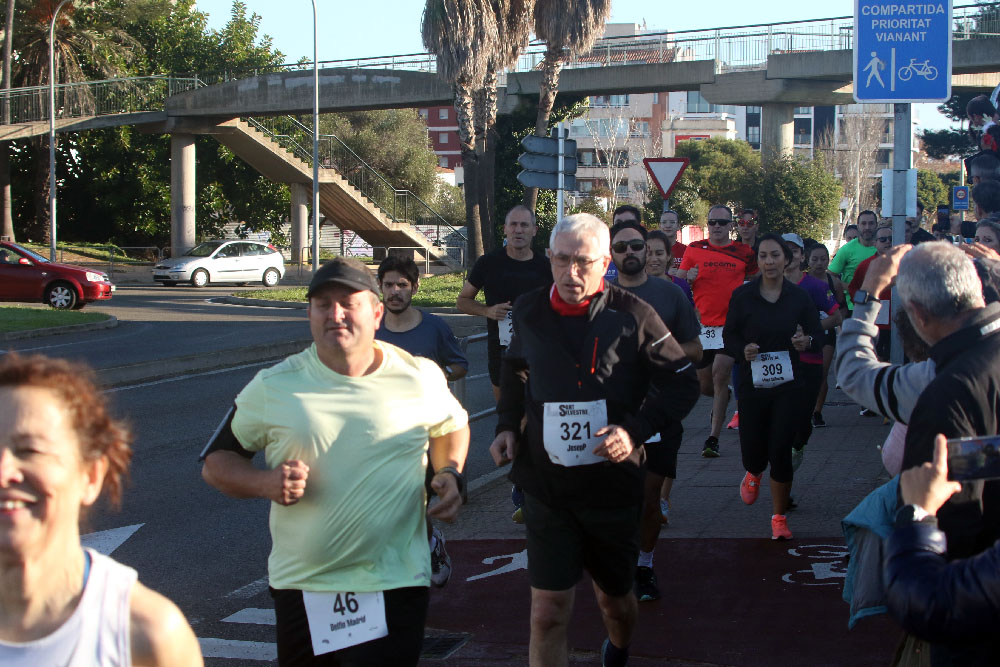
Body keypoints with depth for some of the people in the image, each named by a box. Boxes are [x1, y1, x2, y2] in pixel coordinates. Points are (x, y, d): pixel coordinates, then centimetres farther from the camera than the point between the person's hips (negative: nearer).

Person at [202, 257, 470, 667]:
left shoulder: (421, 378, 1)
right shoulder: (273, 387, 0)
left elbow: (452, 426, 22)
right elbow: (216, 462, 6)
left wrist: (450, 473, 2)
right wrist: (263, 483, -14)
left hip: (395, 586, -1)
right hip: (300, 586, 1)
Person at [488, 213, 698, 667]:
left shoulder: (632, 315, -11)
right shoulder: (529, 311, 0)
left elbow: (683, 384, -4)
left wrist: (635, 430, -17)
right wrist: (507, 425, 6)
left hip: (613, 481, -1)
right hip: (546, 484, 1)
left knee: (615, 598, 19)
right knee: (548, 611, -6)